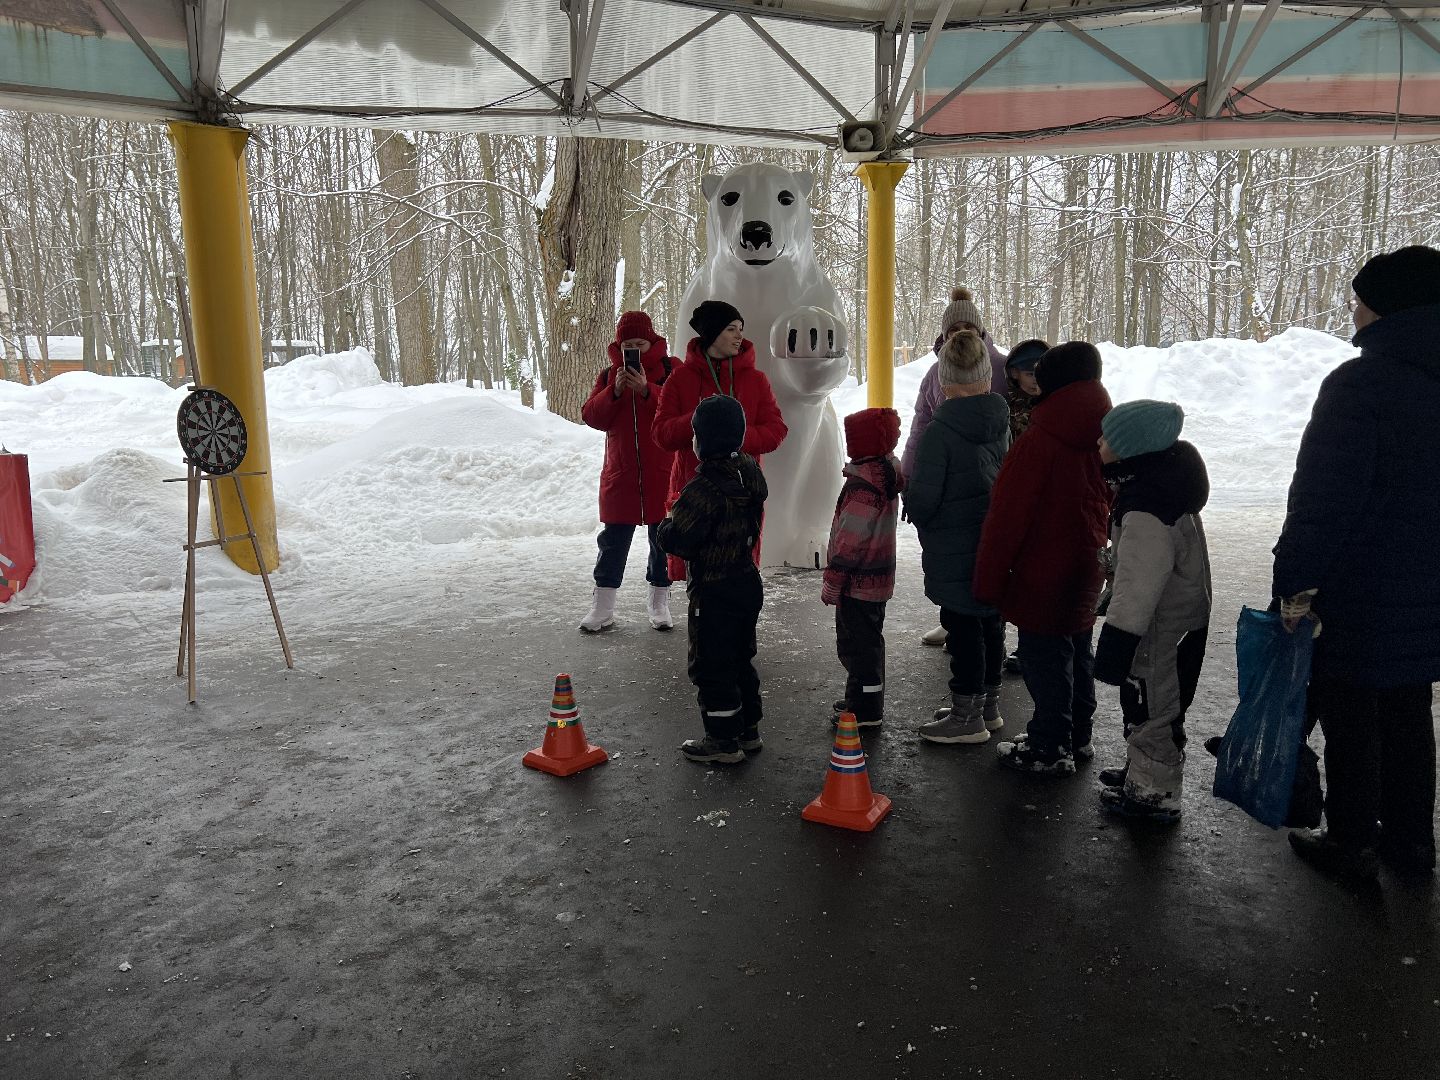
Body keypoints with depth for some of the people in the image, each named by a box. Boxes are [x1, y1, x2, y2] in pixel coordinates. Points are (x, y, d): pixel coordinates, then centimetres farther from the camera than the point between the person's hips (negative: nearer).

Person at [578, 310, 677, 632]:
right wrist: (615, 391, -16)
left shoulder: (671, 370, -2)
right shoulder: (610, 373, 7)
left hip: (662, 473, -2)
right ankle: (602, 608, 12)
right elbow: (591, 416, -1)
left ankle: (660, 603, 21)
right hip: (620, 473, 2)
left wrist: (647, 390, -24)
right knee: (613, 539, 5)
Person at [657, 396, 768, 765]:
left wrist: (666, 525, -2)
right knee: (741, 659, 20)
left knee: (711, 666, 4)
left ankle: (723, 740, 12)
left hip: (713, 593, -9)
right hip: (748, 582, 9)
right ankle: (748, 730, 29)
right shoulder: (751, 472, 1)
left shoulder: (704, 489, -25)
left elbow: (677, 540, -24)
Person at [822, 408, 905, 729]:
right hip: (877, 578, 10)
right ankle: (864, 700, 33)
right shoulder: (888, 472, 8)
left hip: (858, 582, -10)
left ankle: (866, 709, 11)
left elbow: (851, 540, -23)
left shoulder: (864, 485, -23)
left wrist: (832, 581, -15)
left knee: (857, 644, 1)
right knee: (867, 640, 20)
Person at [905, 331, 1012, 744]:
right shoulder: (1000, 423, 3)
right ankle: (987, 705, 31)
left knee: (963, 626, 2)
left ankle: (967, 717, 12)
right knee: (989, 621, 17)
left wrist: (906, 486, 1)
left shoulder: (940, 432, -19)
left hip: (954, 551, -7)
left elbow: (922, 501, -19)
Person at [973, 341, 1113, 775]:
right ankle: (1077, 735, 34)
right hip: (1087, 572, 8)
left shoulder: (1040, 440, -20)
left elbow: (1007, 516, -18)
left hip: (1044, 574, -8)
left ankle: (1049, 749, 12)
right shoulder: (1102, 436, 3)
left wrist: (989, 578, -11)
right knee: (1077, 650, 20)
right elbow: (1109, 503, 14)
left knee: (1044, 657, 3)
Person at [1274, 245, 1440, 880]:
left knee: (1350, 721, 6)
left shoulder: (1361, 382, -19)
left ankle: (1352, 845, 18)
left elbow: (1323, 497, -24)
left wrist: (1295, 581, -17)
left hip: (1359, 596, -7)